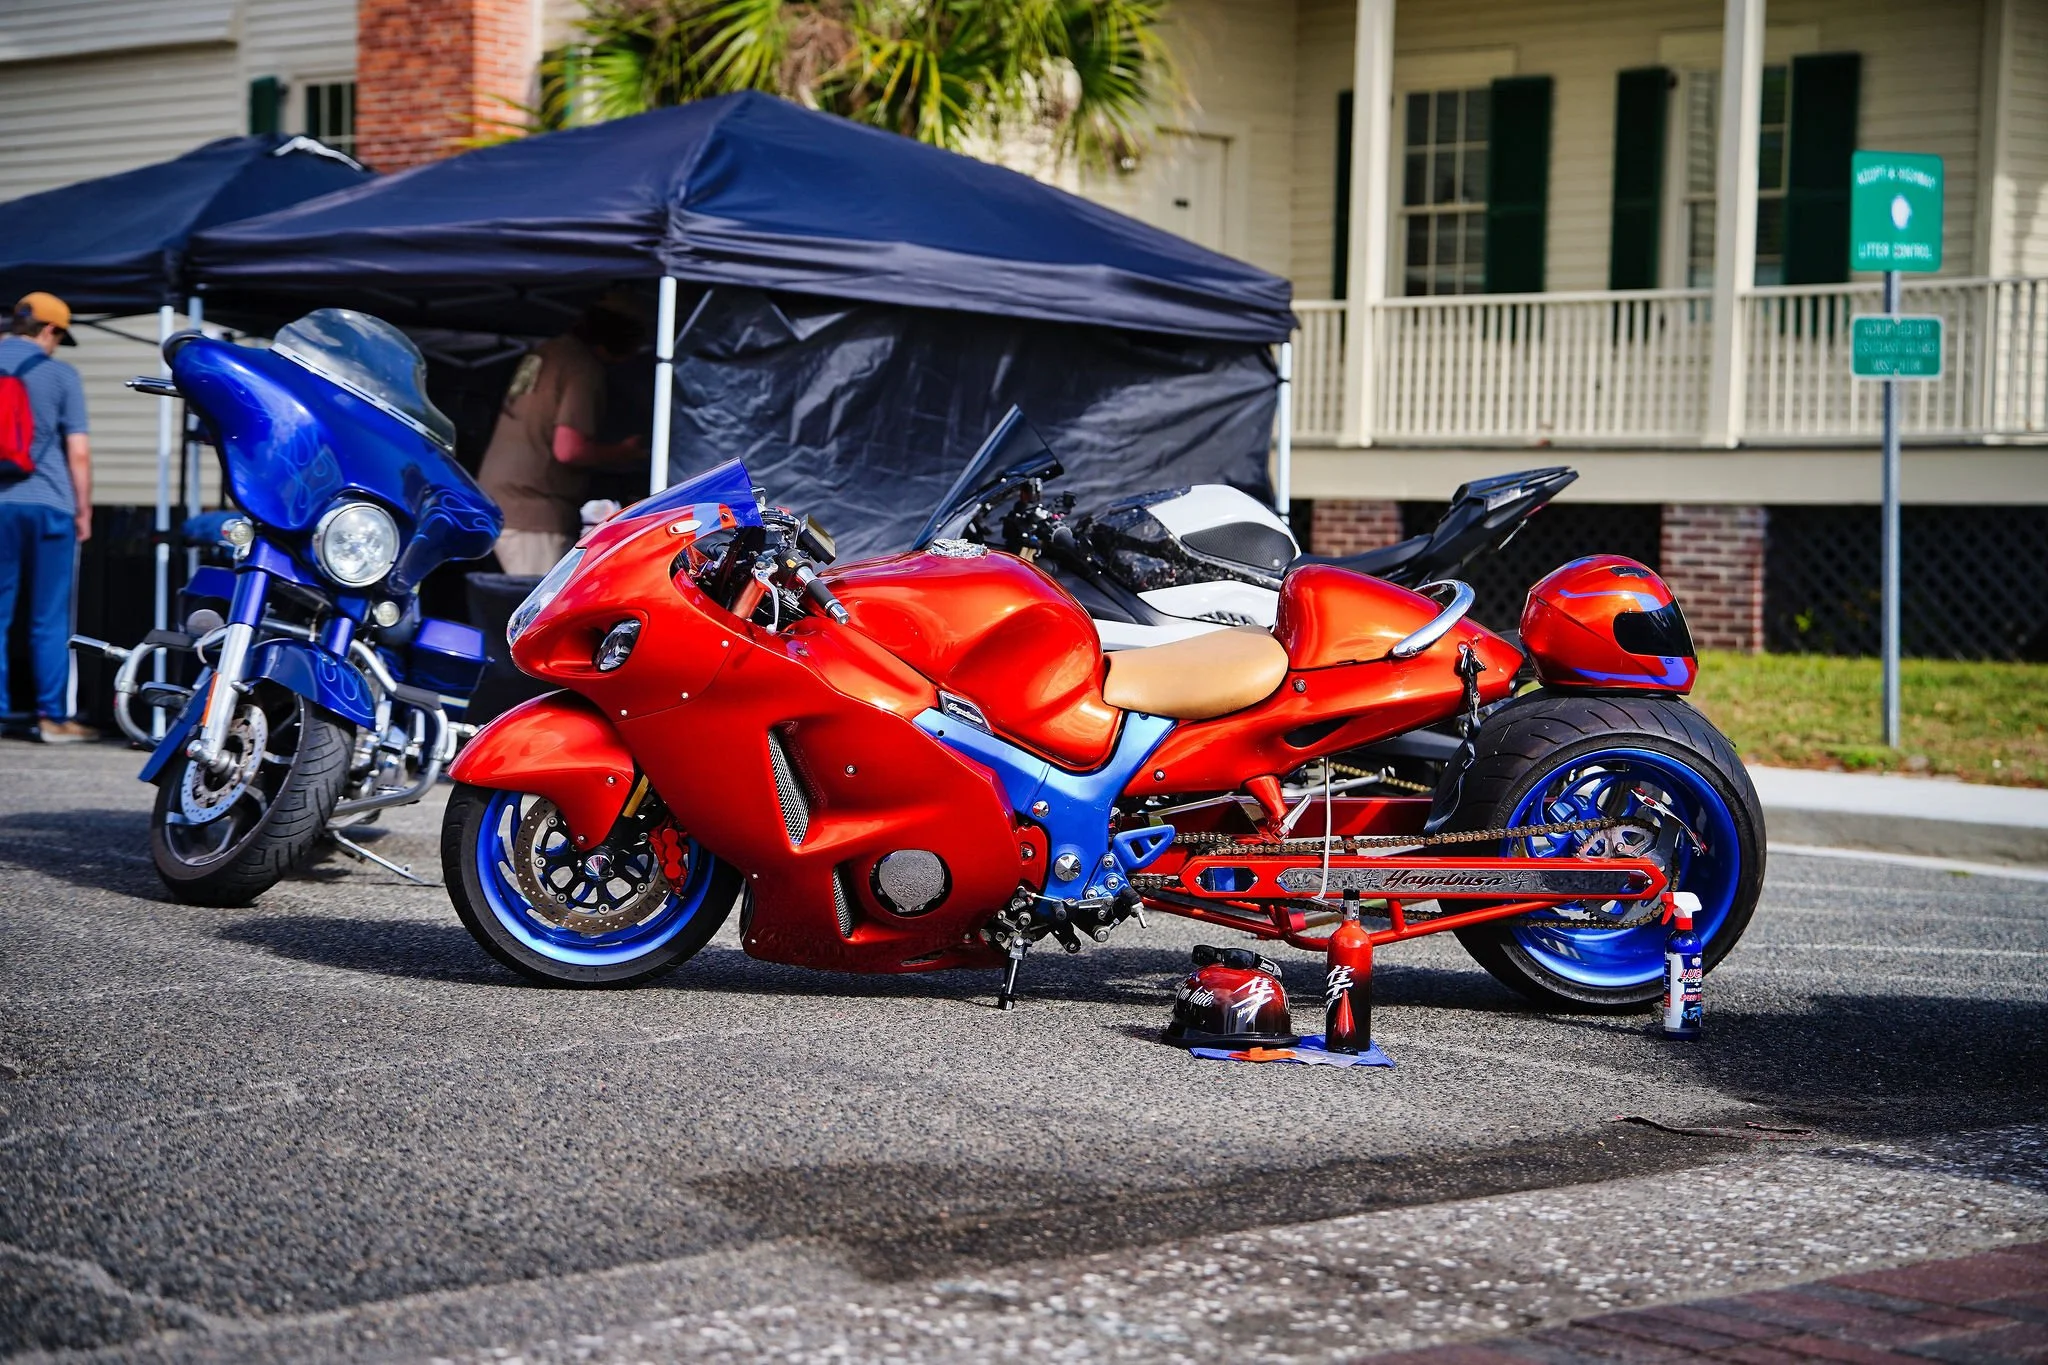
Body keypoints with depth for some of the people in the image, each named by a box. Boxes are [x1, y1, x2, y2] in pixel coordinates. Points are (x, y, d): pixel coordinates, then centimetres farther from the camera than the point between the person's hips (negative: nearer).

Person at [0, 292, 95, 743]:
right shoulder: (60, 375, -3)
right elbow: (78, 452, -4)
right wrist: (83, 509, 5)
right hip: (48, 506, -3)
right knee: (49, 621, 2)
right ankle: (53, 717, 4)